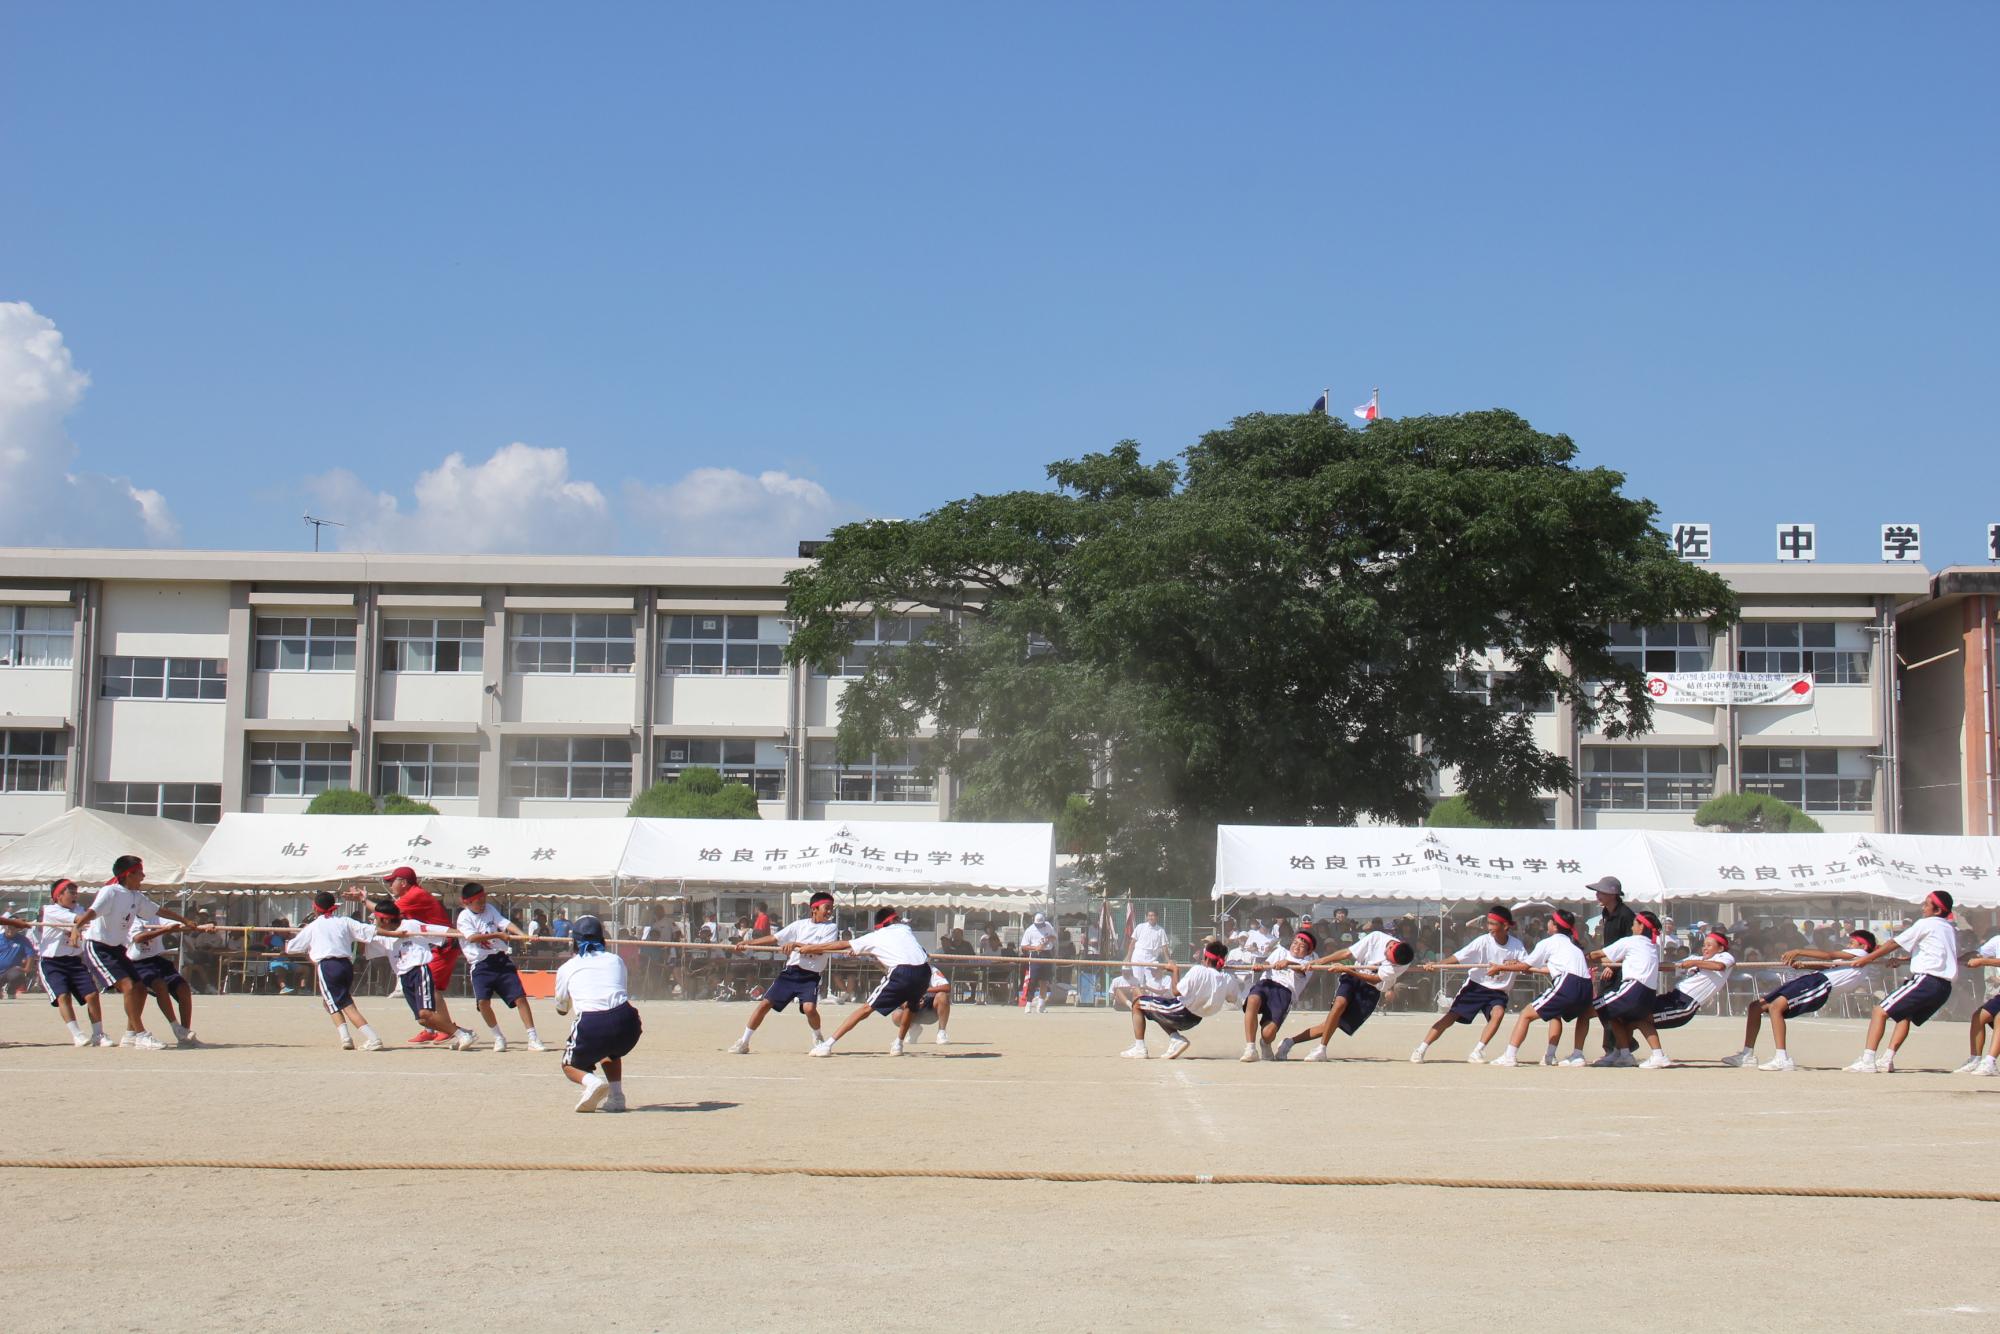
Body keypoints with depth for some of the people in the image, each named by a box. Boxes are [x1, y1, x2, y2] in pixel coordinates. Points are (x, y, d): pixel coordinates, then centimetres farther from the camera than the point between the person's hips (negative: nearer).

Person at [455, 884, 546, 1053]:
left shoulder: (490, 909, 10)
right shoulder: (464, 917, -3)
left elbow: (505, 924, -3)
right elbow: (472, 937, -19)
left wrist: (521, 934, -21)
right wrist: (496, 935, -26)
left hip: (501, 959, 3)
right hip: (481, 965, -3)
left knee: (520, 997, -5)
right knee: (483, 1001, -19)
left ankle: (533, 1039, -1)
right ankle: (498, 1038, 2)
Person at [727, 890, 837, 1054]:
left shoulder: (831, 928, 1)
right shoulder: (800, 925, 10)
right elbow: (774, 938, 11)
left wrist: (797, 944, -21)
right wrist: (747, 943, 7)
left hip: (811, 976, -3)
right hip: (790, 972, 3)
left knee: (809, 1007, -25)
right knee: (765, 1003, -3)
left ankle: (818, 1037, 7)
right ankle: (743, 1042, 8)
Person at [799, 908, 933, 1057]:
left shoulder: (875, 937, 21)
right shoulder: (906, 929, 29)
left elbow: (841, 945, 26)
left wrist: (810, 948, 37)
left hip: (902, 972, -3)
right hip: (924, 971, 3)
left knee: (867, 1008, 2)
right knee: (910, 1004, 34)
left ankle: (827, 1044, -2)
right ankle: (898, 1045, 31)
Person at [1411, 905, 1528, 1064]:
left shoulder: (1516, 945, -8)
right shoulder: (1483, 941, -15)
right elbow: (1458, 957, -22)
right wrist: (1436, 965, -36)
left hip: (1498, 991, 1)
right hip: (1475, 986, -1)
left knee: (1498, 1012, -28)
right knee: (1450, 1017, -7)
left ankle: (1477, 1052, -20)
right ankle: (1421, 1049, 1)